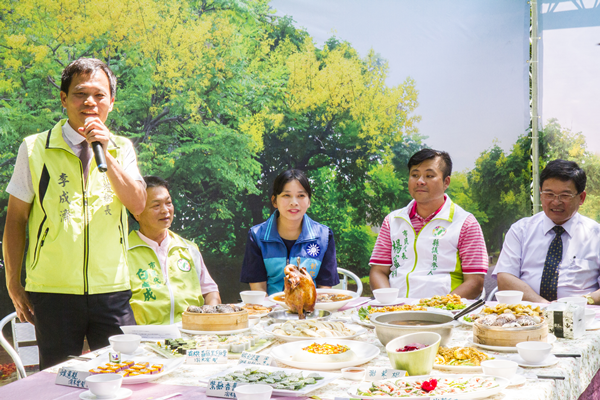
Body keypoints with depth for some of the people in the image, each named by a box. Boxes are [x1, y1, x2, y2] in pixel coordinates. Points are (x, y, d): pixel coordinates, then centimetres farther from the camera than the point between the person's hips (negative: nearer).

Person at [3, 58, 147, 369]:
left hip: (112, 291, 2)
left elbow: (138, 204, -5)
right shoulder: (35, 148, 2)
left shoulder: (121, 148, 9)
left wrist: (106, 153, -13)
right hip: (53, 292, -2)